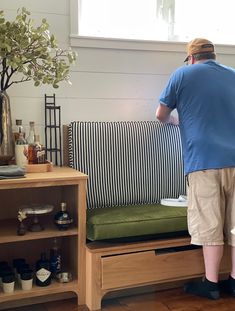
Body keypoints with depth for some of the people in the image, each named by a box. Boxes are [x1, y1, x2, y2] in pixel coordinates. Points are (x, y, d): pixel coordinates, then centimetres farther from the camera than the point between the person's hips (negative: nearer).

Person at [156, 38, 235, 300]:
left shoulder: (182, 74, 6)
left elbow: (161, 114, 11)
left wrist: (174, 119, 33)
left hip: (204, 160, -4)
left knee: (209, 224, 0)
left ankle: (211, 283, 8)